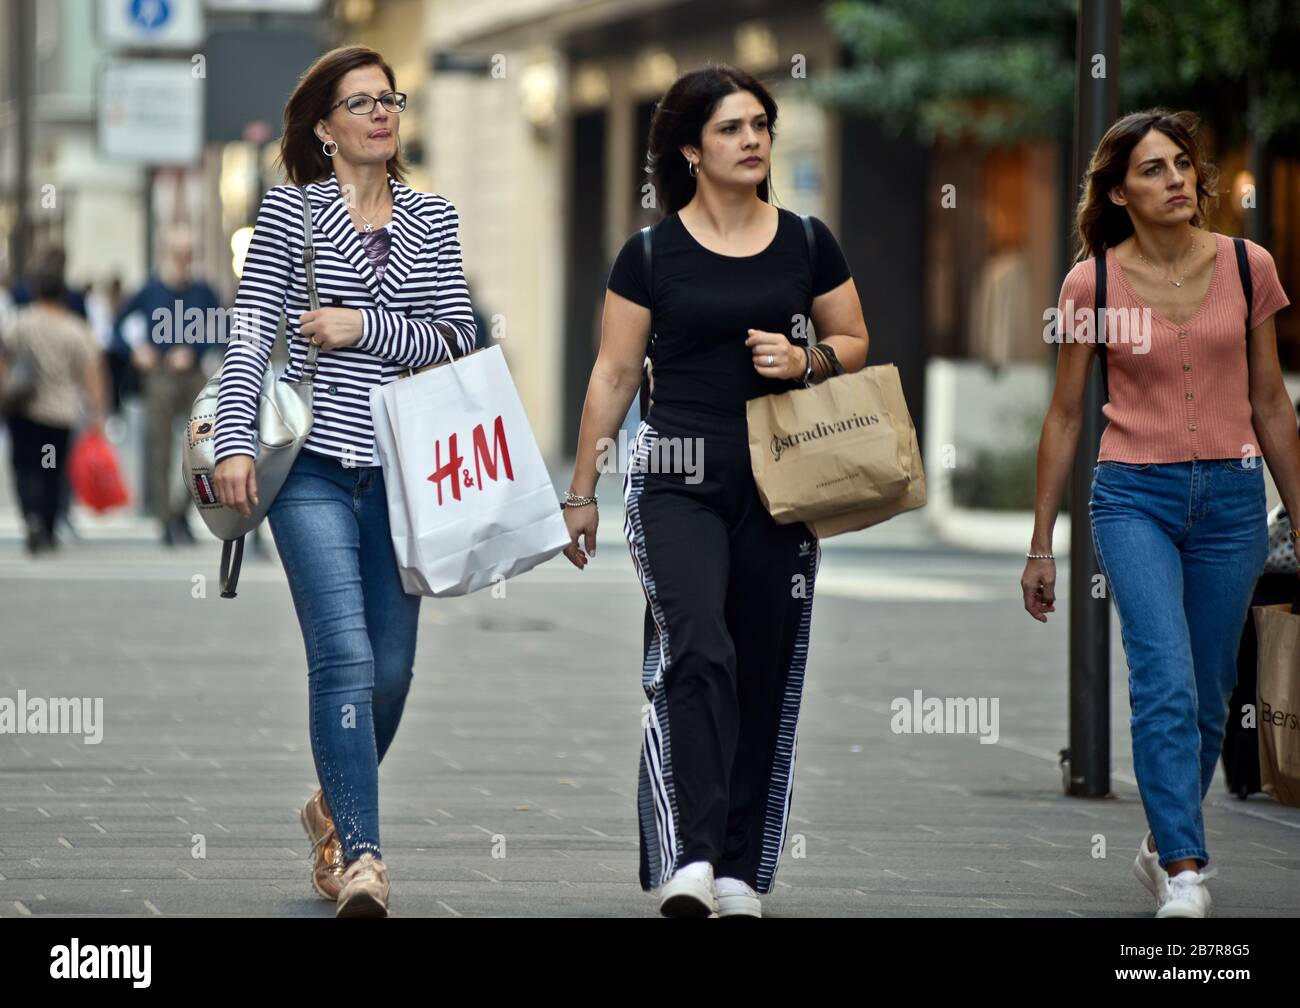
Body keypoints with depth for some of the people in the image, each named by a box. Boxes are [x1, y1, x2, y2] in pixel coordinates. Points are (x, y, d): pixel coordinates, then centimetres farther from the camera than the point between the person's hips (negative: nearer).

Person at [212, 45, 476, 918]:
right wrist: (235, 441, -11)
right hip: (315, 462, -4)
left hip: (400, 468, 4)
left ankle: (337, 808, 36)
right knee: (346, 658, -15)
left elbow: (459, 338, 5)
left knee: (391, 668, 9)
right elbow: (251, 331, -1)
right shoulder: (292, 209, 3)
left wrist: (366, 329, -9)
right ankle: (362, 860, -18)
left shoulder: (432, 219, 11)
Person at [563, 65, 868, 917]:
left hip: (778, 482, 3)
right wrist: (582, 493, 5)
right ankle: (687, 857, -29)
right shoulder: (651, 254, -1)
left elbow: (856, 343, 15)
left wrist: (806, 359, -7)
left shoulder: (806, 244, 5)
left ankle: (739, 867, 15)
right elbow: (613, 378, 3)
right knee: (699, 651, -22)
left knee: (764, 674, 5)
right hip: (678, 481, -3)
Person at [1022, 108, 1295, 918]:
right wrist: (1041, 544, 8)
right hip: (1134, 494, -2)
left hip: (1231, 495, 2)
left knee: (1208, 696, 9)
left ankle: (1165, 844, 30)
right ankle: (1184, 873, -21)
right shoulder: (1094, 283, -1)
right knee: (1167, 680, -19)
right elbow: (1065, 416, 6)